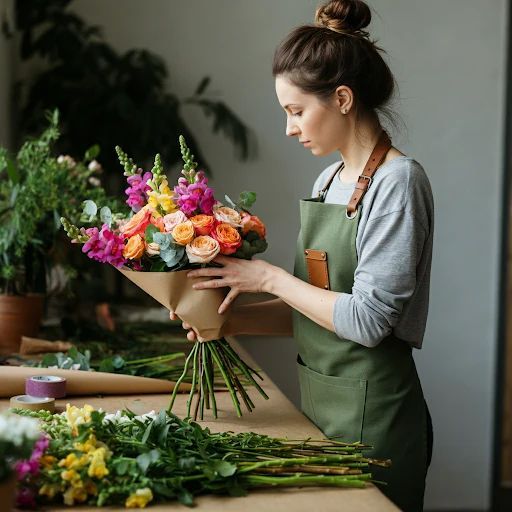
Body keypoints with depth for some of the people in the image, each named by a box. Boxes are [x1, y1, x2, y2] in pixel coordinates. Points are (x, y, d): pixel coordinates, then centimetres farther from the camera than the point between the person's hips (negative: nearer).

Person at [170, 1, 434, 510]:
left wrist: (270, 277, -15)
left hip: (371, 416, -8)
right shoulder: (329, 181, 9)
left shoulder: (398, 181, -15)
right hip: (320, 405, 8)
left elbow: (368, 319, -21)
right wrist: (234, 320, -2)